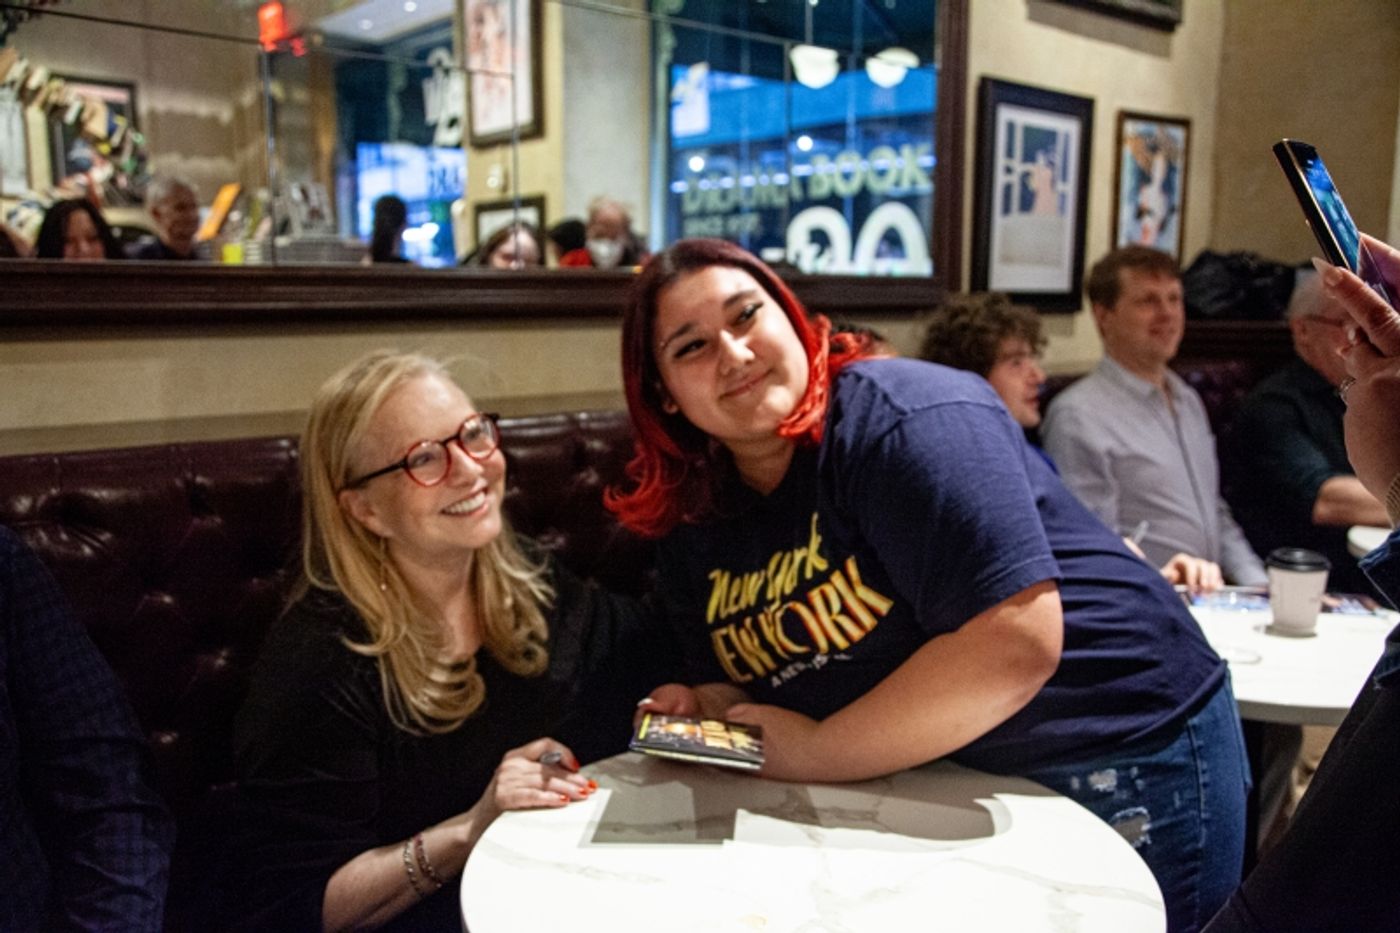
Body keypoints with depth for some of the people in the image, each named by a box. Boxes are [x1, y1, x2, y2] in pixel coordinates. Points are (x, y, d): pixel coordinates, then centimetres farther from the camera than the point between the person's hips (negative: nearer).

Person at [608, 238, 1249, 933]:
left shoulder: (904, 417, -24)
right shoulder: (691, 524, 0)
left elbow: (1017, 642, -32)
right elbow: (740, 682, 9)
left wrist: (818, 752, -23)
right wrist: (701, 708, -14)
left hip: (1128, 757, -6)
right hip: (963, 793, 6)